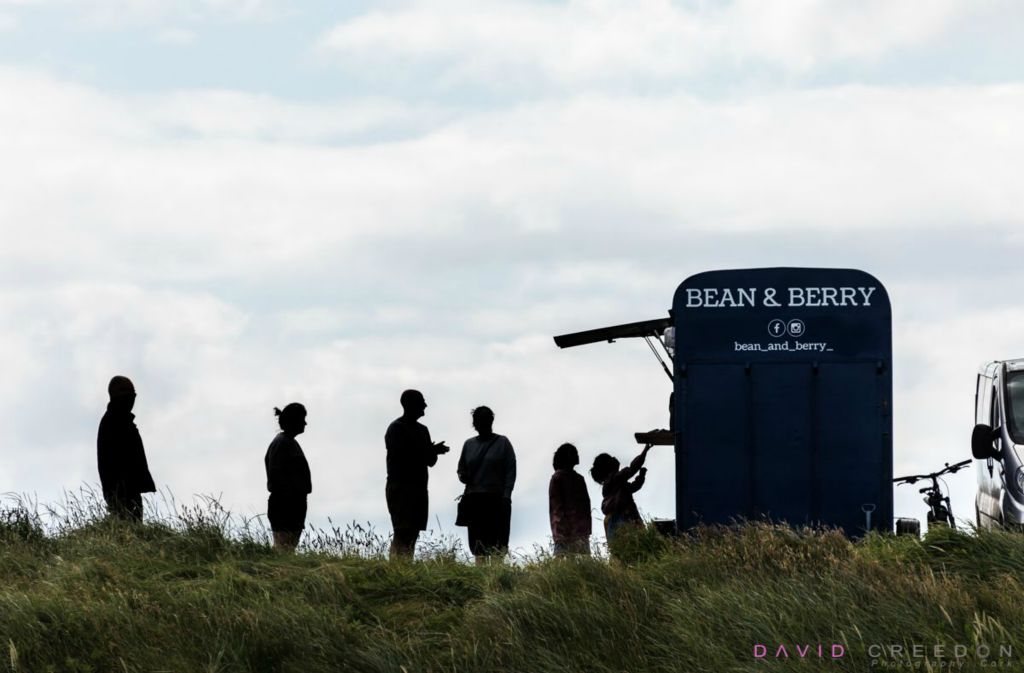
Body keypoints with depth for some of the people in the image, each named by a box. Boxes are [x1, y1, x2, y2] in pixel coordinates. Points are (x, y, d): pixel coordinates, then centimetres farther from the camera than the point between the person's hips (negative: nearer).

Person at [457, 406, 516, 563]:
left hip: (496, 499, -4)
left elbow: (510, 471, 1)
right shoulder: (469, 444, 16)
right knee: (477, 539, -2)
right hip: (474, 498, 4)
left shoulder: (502, 443, 6)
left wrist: (506, 496, -9)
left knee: (498, 540, -10)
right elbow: (461, 469, 22)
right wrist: (463, 476, -3)